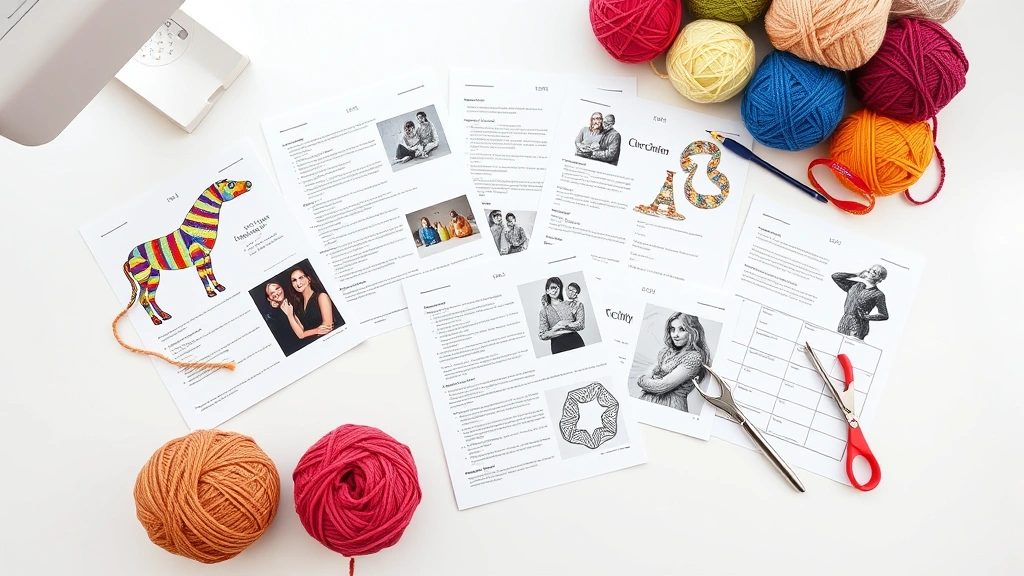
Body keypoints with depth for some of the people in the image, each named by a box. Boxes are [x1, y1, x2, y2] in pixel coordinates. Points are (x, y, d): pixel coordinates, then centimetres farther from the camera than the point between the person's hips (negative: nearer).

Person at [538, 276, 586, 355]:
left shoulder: (569, 304, 9)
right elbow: (542, 336, -1)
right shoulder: (544, 311, 6)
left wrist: (560, 325, -8)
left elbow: (581, 324, -1)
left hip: (575, 341, 1)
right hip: (558, 347, -1)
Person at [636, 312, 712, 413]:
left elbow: (663, 386, -14)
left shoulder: (694, 357, -11)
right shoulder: (667, 350, 14)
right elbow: (644, 376, 11)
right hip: (647, 401, 7)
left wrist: (642, 381, 2)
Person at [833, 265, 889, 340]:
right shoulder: (855, 284, 10)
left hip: (858, 327, -4)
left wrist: (865, 317, -6)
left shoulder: (878, 295, -1)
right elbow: (835, 276, 9)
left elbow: (884, 315, 1)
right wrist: (857, 276, 9)